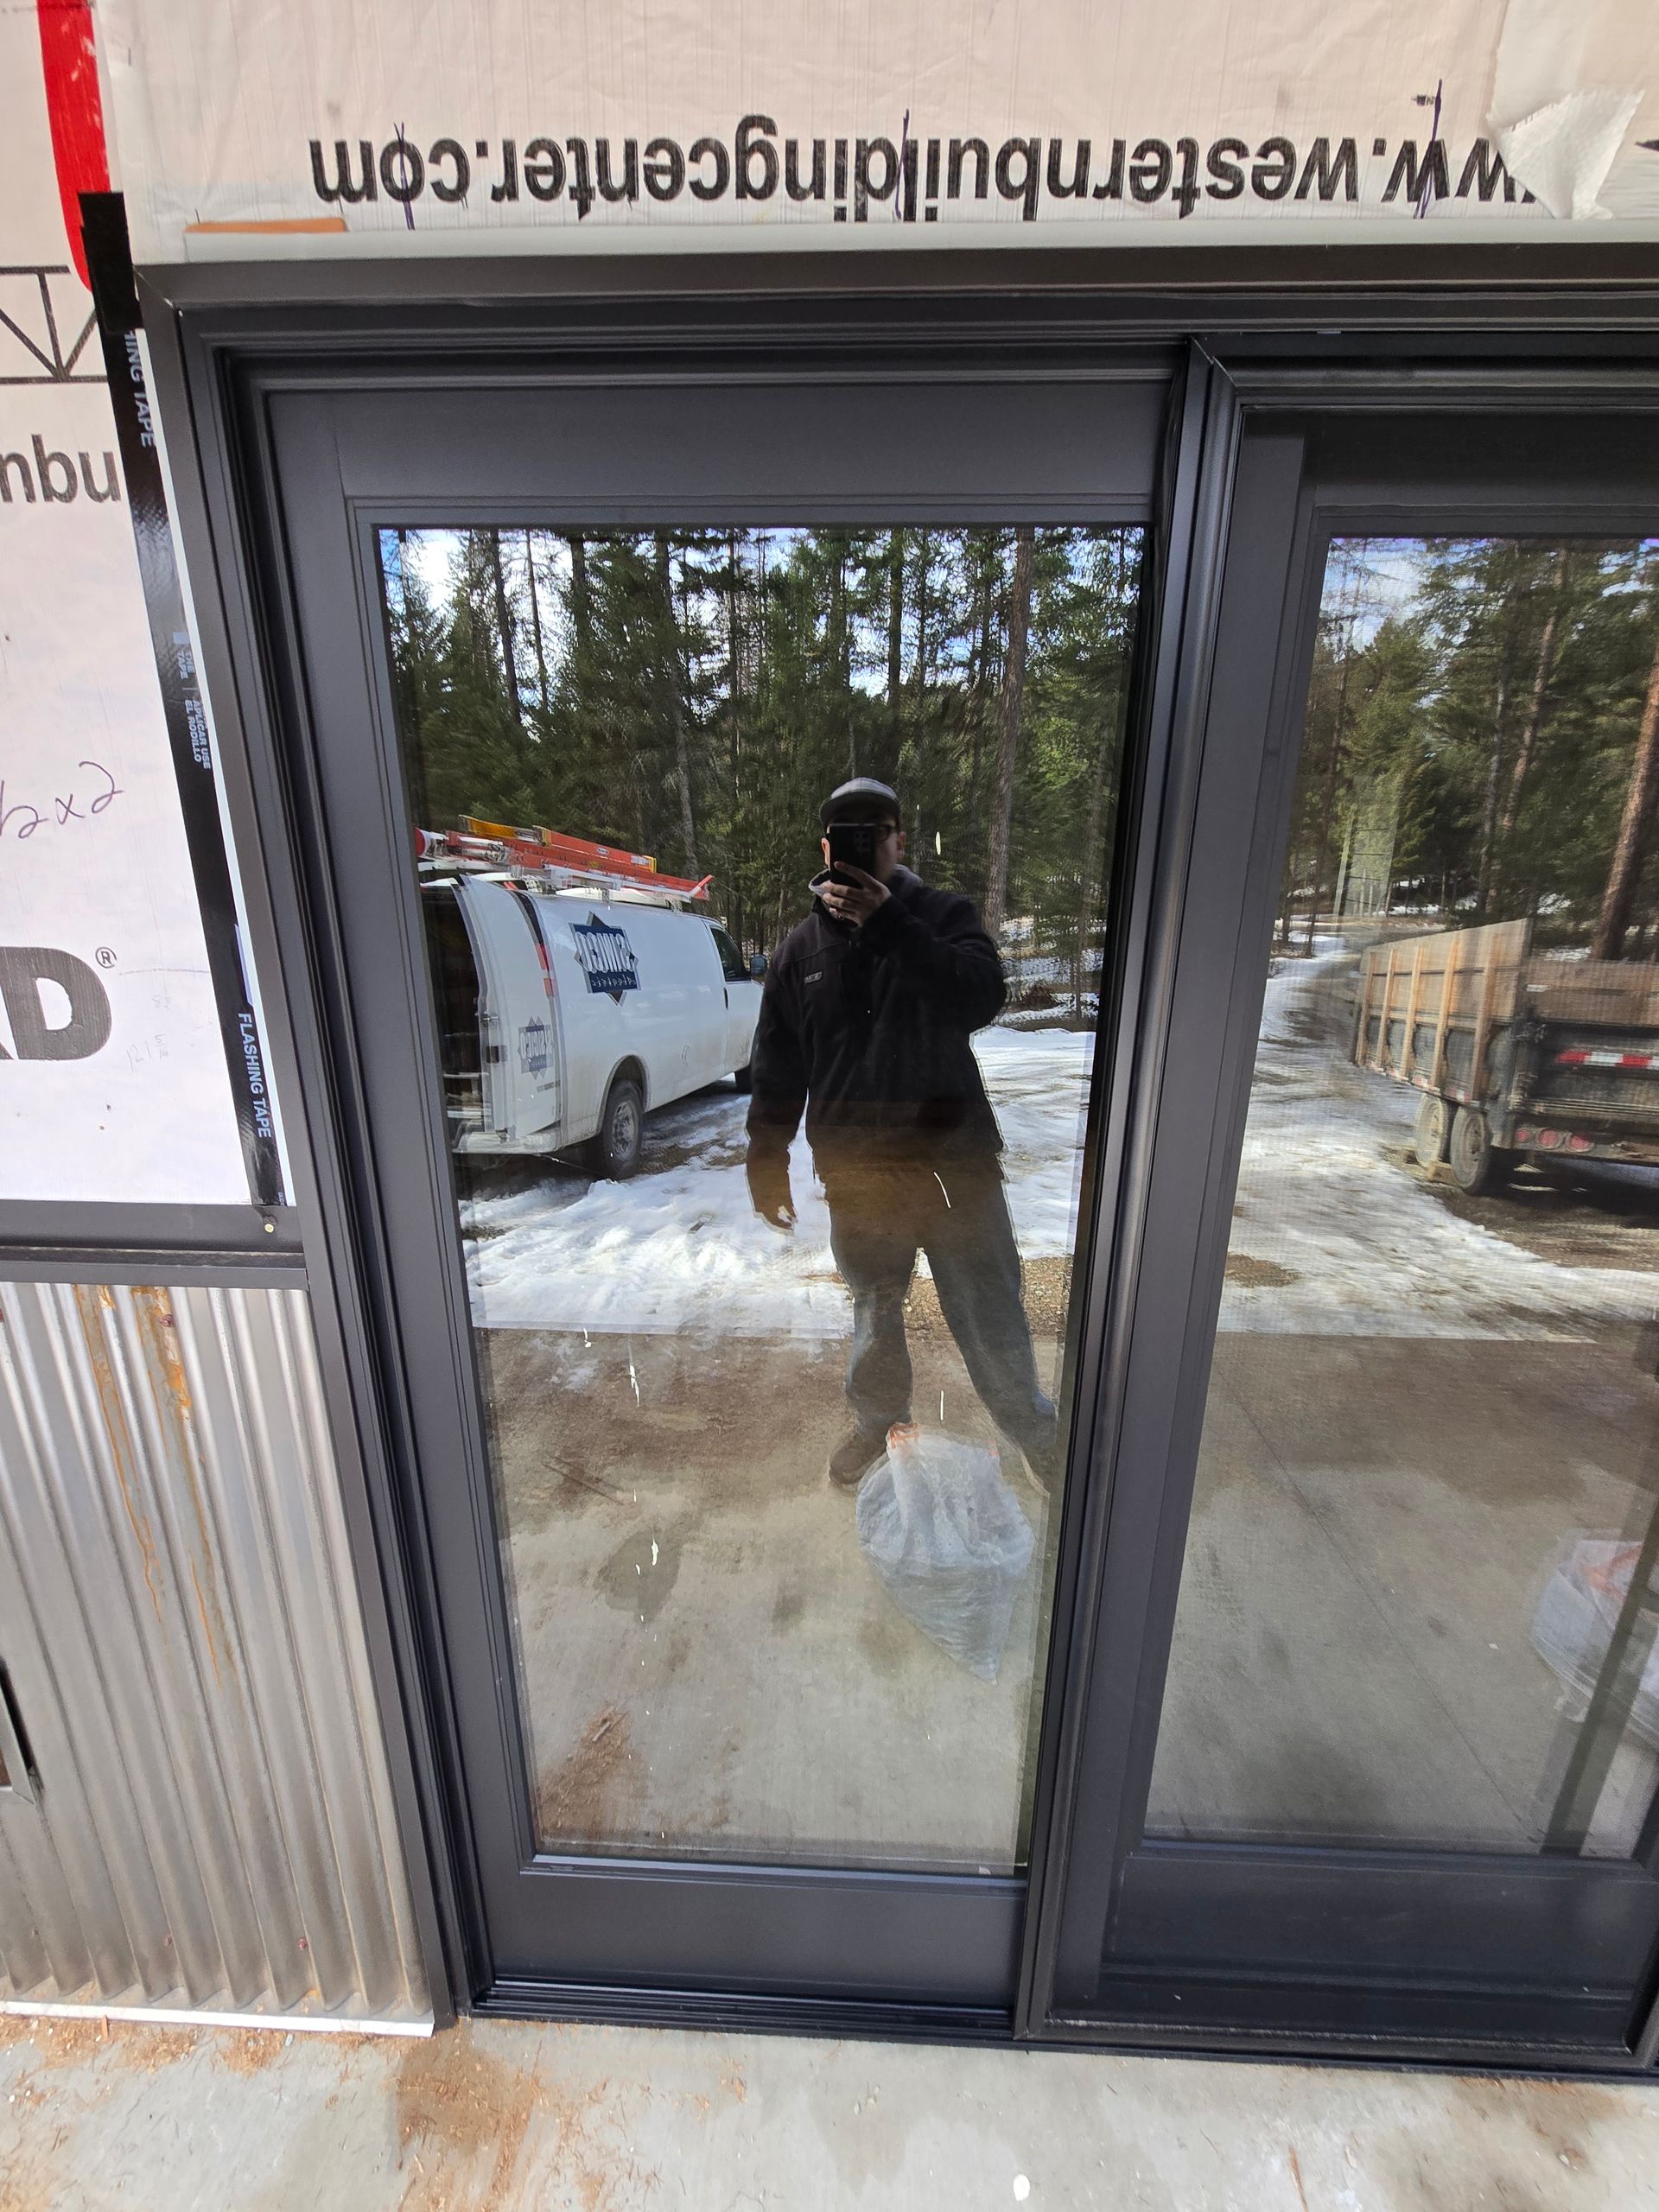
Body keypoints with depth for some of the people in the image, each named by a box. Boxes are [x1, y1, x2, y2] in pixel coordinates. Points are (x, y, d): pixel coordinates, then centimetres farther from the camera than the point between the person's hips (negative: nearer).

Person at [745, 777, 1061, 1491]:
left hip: (954, 1159, -2)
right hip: (855, 1171, 2)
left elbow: (984, 996, -20)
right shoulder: (801, 947, 5)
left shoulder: (942, 915, 0)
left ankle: (1034, 1431, 35)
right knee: (874, 1311, 20)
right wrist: (767, 1163, 7)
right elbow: (776, 1068, 8)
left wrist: (890, 923, -25)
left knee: (991, 1318, 8)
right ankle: (877, 1419, 46)